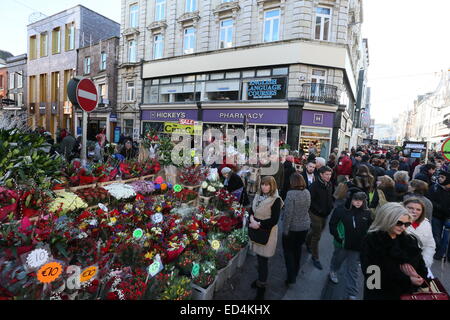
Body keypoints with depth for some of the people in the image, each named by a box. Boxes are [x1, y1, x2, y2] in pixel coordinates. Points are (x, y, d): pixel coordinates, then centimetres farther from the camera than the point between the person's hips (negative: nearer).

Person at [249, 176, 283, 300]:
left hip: (267, 233, -6)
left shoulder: (276, 200, -16)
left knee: (263, 259, 4)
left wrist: (259, 224, -20)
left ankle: (262, 286, 22)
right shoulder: (258, 196, 4)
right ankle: (260, 278, 40)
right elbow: (252, 209, 8)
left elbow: (274, 220, -19)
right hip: (256, 231, 6)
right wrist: (252, 218, -13)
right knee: (259, 257, 18)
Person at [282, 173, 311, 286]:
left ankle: (291, 277, 11)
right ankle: (296, 272, 40)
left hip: (292, 227, -6)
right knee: (298, 248, 23)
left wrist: (285, 229, -15)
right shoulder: (307, 192, -4)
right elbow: (307, 208, 7)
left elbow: (288, 214, -24)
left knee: (288, 251, 11)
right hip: (305, 226, 6)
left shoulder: (291, 194, -24)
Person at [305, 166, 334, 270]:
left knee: (315, 231, 23)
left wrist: (331, 206, 4)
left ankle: (308, 242, 50)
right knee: (316, 236, 1)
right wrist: (319, 210, -22)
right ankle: (315, 258, 16)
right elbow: (310, 200, -21)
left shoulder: (329, 185, 1)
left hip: (326, 214, 7)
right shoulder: (315, 186, -22)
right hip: (316, 214, -7)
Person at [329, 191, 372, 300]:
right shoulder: (341, 210, -15)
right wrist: (338, 237, -14)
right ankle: (333, 271, 57)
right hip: (342, 244, -1)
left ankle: (352, 294, 23)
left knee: (353, 270, 9)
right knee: (337, 260, 25)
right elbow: (332, 225, -9)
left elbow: (370, 229, 3)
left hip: (358, 246, 1)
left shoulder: (367, 213, -7)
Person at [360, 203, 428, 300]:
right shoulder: (371, 241, -14)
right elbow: (373, 273, -20)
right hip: (380, 295, -5)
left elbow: (422, 269, 1)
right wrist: (407, 280, -21)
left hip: (407, 294, 5)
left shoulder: (410, 240, 3)